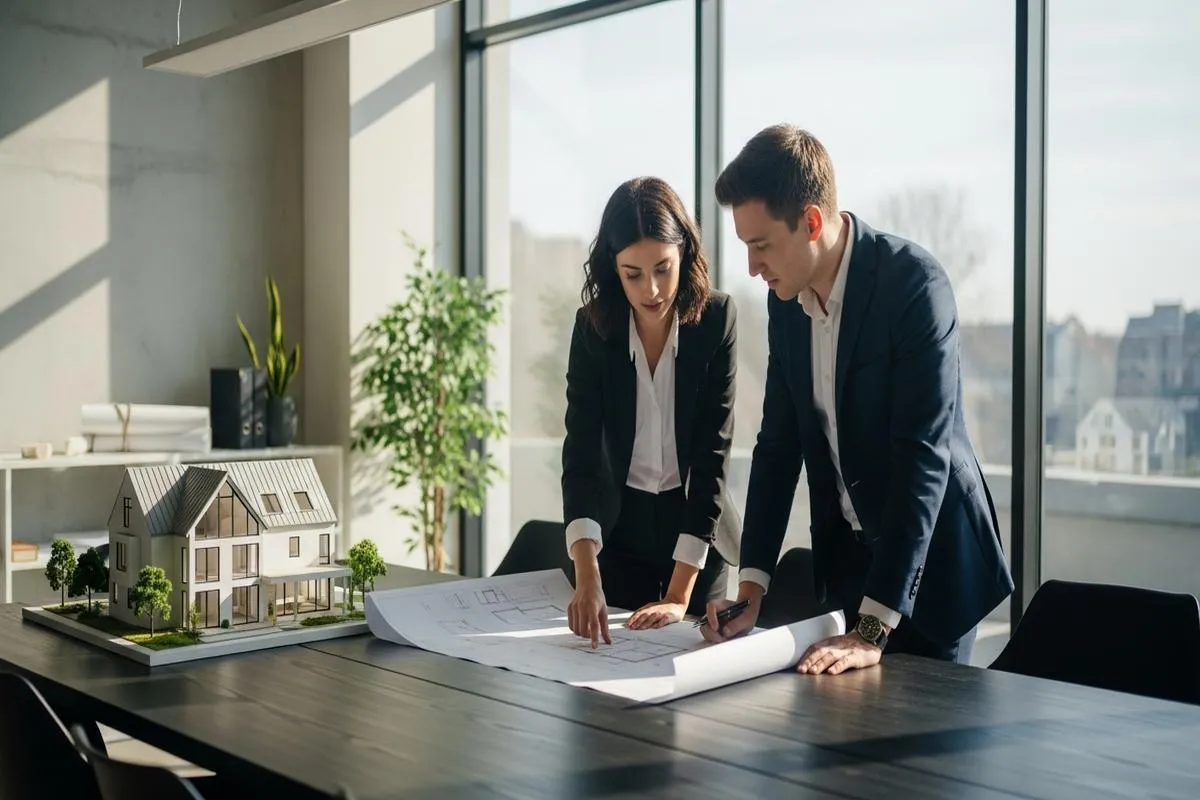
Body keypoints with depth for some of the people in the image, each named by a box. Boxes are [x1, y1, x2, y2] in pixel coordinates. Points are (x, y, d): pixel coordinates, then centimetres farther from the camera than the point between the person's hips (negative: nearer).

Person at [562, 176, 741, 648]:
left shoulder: (716, 321, -18)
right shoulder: (593, 327, -14)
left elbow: (712, 455, -20)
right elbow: (581, 454, -20)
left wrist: (680, 595, -27)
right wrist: (586, 579, -35)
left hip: (697, 526, -1)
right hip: (620, 524, 1)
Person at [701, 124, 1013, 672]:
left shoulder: (913, 281, -22)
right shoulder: (785, 299, -1)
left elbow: (923, 457, -27)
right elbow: (778, 444, 3)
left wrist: (872, 631, -29)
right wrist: (752, 588, -5)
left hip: (929, 554, -6)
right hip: (845, 555, 6)